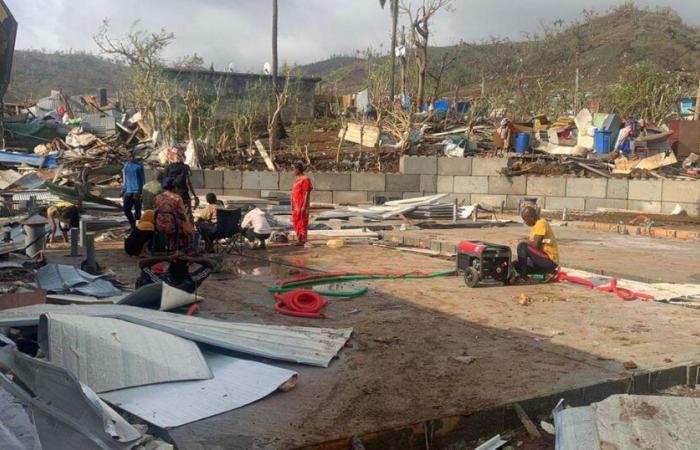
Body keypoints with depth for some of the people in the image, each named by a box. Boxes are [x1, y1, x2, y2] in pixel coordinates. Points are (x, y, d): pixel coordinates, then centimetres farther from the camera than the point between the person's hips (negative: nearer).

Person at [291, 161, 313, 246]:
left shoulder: (305, 179, -12)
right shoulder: (297, 179, 16)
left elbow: (307, 193, -16)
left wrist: (304, 206, -20)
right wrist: (292, 204, 18)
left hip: (302, 206, -9)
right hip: (296, 206, 9)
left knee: (302, 223, -5)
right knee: (296, 223, 11)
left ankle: (303, 240, 0)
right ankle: (298, 239, 19)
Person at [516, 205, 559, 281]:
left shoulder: (541, 223, -14)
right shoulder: (535, 225, 16)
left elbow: (535, 244, -22)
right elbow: (530, 243, 16)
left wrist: (525, 243, -5)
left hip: (550, 260, -10)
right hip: (544, 259, 10)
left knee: (522, 246, -22)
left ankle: (522, 275, -14)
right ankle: (547, 271, 8)